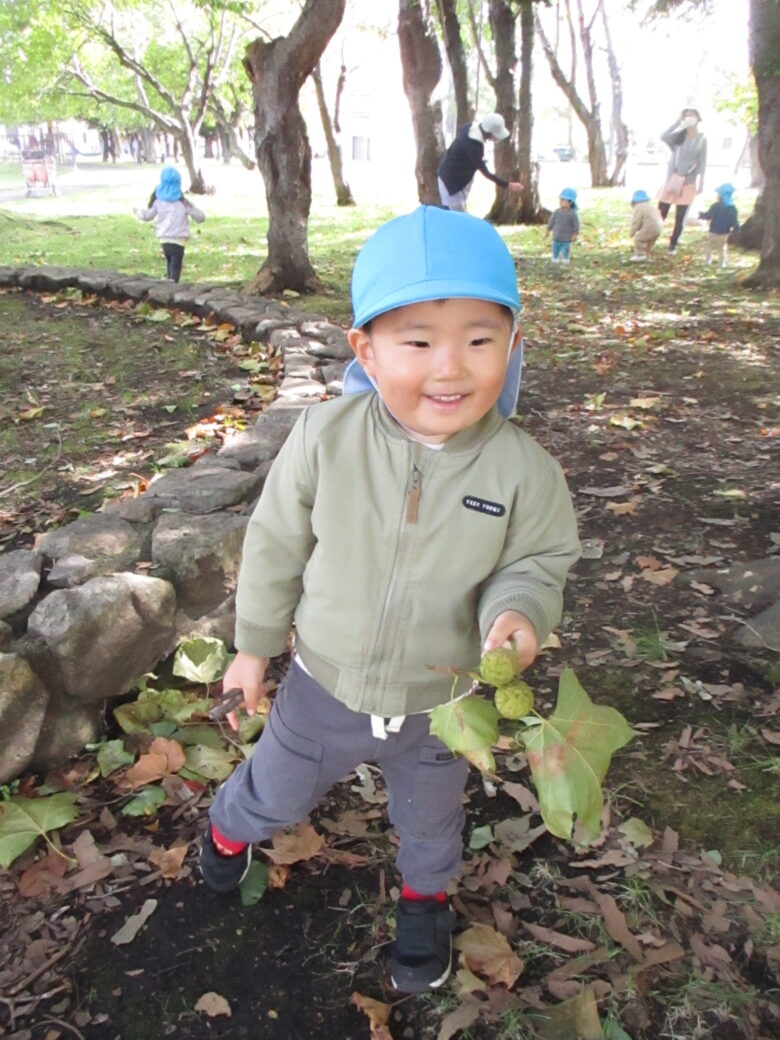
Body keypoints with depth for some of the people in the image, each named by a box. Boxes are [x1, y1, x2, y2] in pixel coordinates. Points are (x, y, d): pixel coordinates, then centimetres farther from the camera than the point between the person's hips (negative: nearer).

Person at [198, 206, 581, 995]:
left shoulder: (521, 468, -23)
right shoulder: (325, 435, -22)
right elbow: (275, 545, -9)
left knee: (429, 819, 28)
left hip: (441, 702, 0)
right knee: (275, 795, 27)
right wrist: (254, 646, 0)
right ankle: (228, 827, 64)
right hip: (325, 686, 1)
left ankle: (424, 898, 62)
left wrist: (518, 610, -32)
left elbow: (537, 563, -9)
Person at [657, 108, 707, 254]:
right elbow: (663, 137, -17)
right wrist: (678, 122, -16)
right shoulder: (679, 135, 4)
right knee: (660, 214, -3)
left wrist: (701, 183, -5)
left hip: (688, 182, -1)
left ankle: (673, 245, 13)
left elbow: (702, 162, 0)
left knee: (680, 217, 3)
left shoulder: (701, 139, 1)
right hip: (672, 179, 1)